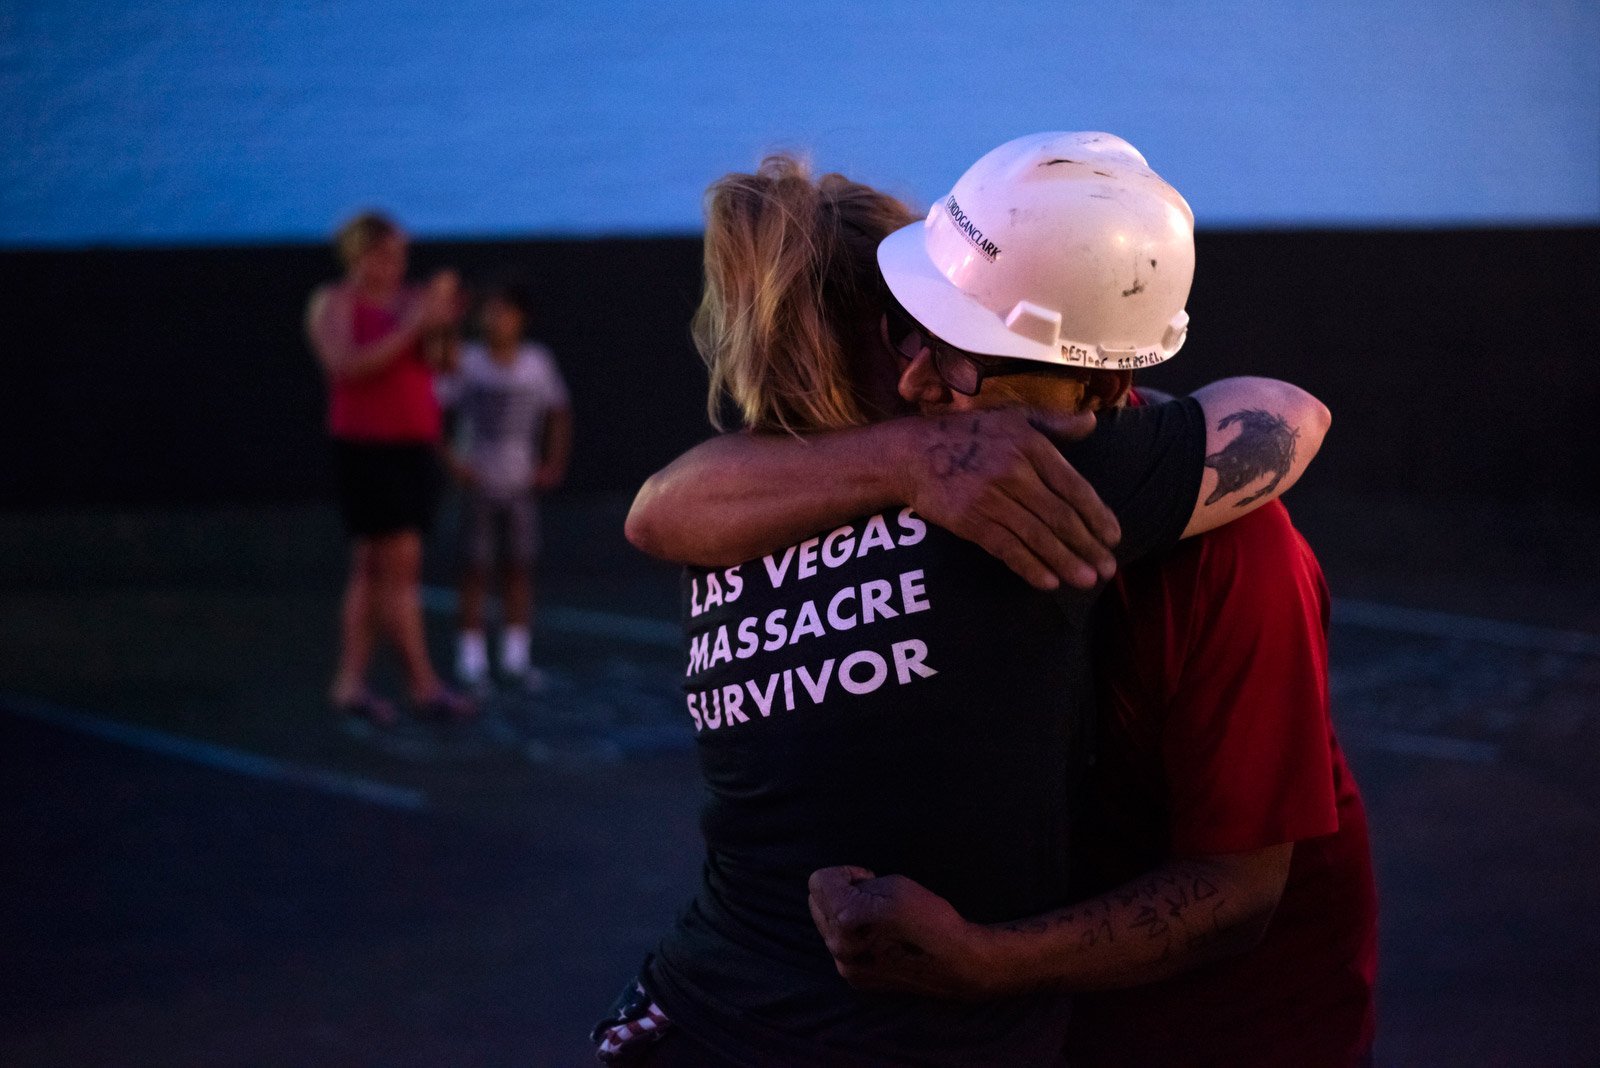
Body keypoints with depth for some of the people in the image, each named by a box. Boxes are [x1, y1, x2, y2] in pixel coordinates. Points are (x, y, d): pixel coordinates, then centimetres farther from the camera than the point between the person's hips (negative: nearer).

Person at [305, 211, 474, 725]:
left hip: (415, 448, 6)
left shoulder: (407, 301, 9)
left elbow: (436, 364, 2)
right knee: (400, 567, -9)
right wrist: (411, 328, -24)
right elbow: (347, 366, -21)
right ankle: (424, 686, -7)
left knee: (372, 570, 7)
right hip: (366, 449, -6)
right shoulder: (333, 304, -6)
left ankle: (350, 682, 10)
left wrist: (442, 327, -17)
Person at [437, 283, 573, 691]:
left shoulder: (538, 362, 1)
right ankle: (471, 659, 5)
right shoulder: (467, 362, -7)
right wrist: (449, 459, -13)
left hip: (521, 484, 3)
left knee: (519, 568, 6)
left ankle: (514, 657, 16)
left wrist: (553, 465, 4)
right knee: (474, 569, -1)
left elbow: (558, 414, 12)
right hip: (478, 484, -3)